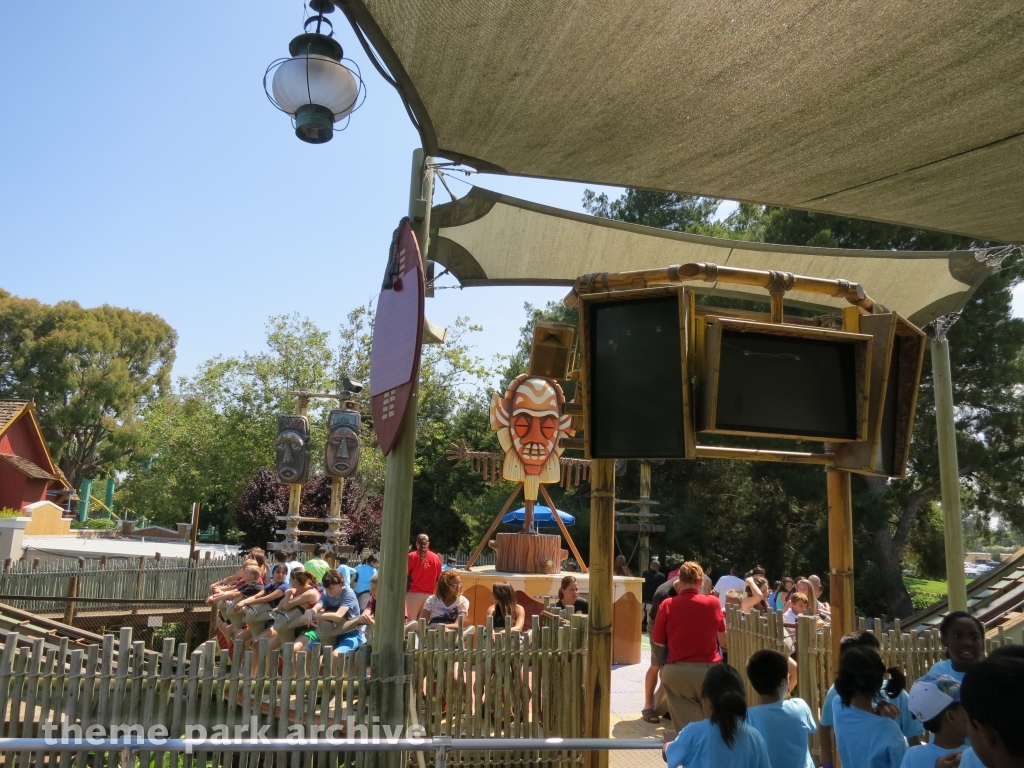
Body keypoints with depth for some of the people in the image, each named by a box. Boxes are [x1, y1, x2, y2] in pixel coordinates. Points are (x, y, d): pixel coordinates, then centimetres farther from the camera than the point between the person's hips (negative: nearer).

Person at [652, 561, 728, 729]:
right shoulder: (713, 603, -5)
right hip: (708, 669, 1)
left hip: (676, 671, -1)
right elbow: (723, 640, 8)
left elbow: (658, 642, 0)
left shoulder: (667, 605, -7)